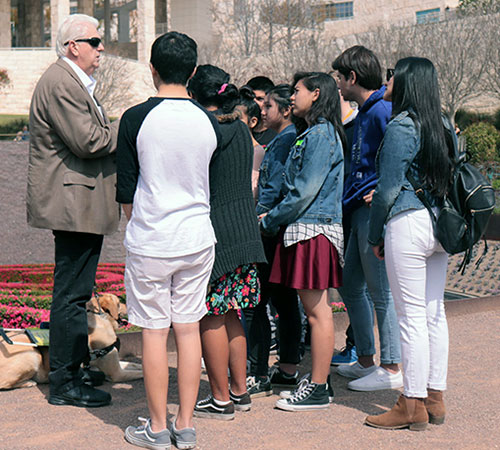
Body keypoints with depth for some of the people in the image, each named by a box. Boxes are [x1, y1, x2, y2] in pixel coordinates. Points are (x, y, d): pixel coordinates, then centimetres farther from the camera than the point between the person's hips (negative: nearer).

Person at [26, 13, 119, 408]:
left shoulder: (74, 83, 21)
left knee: (76, 291, 17)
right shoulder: (60, 83, -15)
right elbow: (87, 140, -22)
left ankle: (73, 367, 28)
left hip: (79, 206, 11)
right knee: (71, 294, -7)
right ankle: (64, 383, -1)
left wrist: (116, 131, 9)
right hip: (73, 206, -11)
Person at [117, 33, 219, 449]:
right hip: (198, 238, 3)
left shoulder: (136, 118, -9)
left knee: (154, 331, 5)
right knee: (189, 328, 10)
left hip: (149, 242, -3)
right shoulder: (209, 121, -1)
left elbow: (126, 190, -3)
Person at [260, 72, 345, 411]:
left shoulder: (321, 134, -13)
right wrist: (274, 216, 13)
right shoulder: (313, 133, 17)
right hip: (304, 228, 10)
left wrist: (270, 221, -9)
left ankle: (318, 390, 0)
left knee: (316, 309, -5)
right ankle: (318, 380, 19)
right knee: (315, 308, 12)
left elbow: (306, 190, -17)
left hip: (313, 229, -10)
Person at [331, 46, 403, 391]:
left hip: (376, 211, -11)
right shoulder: (364, 113, 18)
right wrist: (349, 200, 17)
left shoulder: (383, 110, -14)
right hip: (359, 211, 11)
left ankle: (391, 368, 4)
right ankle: (366, 360, 26)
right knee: (351, 287, 16)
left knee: (381, 292, -4)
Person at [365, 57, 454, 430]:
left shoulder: (401, 126, -11)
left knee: (412, 316, -4)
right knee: (434, 313, 11)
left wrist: (375, 235, -1)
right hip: (439, 226, 8)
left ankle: (413, 406, 1)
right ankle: (435, 399, 18)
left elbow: (388, 189, -11)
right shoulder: (445, 128, 12)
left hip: (408, 222, -8)